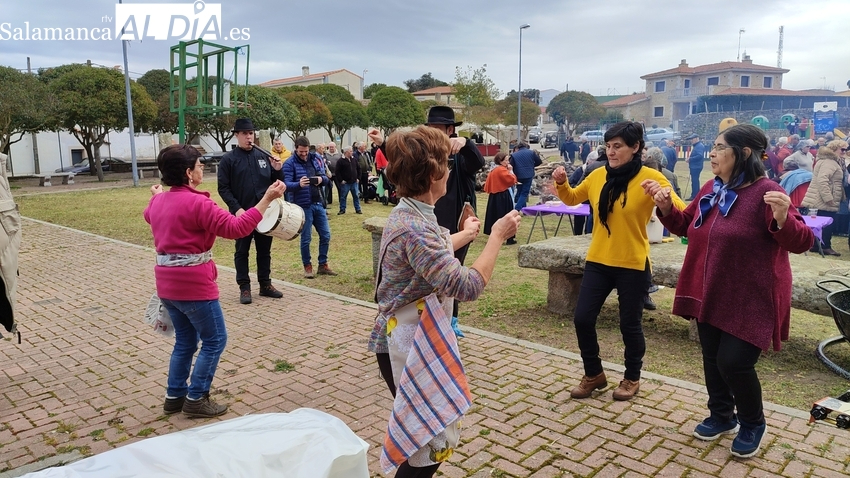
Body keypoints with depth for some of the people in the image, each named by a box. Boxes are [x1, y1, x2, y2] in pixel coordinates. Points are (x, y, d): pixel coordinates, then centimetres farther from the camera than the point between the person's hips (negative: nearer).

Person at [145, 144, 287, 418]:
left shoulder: (158, 202, 8)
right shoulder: (197, 203, -18)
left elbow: (149, 215, 34)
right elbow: (235, 228, -23)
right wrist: (267, 199, -22)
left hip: (168, 282, 9)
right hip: (193, 284, -9)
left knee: (185, 341, 21)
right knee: (214, 340, 5)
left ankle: (175, 396, 28)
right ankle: (196, 399, 10)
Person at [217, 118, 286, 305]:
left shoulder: (263, 156, 7)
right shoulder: (228, 159, -4)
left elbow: (275, 183, 13)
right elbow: (223, 188, -6)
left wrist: (277, 170, -8)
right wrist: (236, 208, -17)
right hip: (242, 213, -3)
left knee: (264, 250, 12)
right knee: (242, 251, 6)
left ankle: (265, 284, 23)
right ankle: (244, 287, 15)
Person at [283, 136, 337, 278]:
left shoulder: (315, 159, 7)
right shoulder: (289, 163, -8)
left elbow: (325, 178, 11)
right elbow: (286, 184, -15)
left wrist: (321, 179, -13)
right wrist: (299, 184, -34)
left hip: (318, 203, 5)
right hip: (303, 206, -5)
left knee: (325, 235, 9)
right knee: (306, 238, 3)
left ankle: (323, 265, 23)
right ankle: (307, 266, 19)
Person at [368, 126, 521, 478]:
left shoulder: (409, 213, 4)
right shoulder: (414, 228, -29)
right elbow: (467, 287, -32)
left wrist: (467, 234, 41)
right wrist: (497, 236, -21)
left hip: (414, 341, 10)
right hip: (408, 347, -10)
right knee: (431, 442, 4)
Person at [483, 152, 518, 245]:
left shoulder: (493, 170, 12)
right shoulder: (502, 170, -15)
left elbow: (487, 184, 15)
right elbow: (512, 180, -21)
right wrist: (511, 171, -10)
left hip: (494, 196, 9)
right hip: (503, 197, -9)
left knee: (496, 217, 13)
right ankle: (509, 238, -1)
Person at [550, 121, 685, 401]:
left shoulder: (650, 178, -11)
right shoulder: (597, 176, 2)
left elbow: (681, 212, -20)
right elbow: (572, 199, 18)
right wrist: (561, 183, -2)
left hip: (633, 265, -4)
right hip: (598, 261, 4)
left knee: (629, 325, 9)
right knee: (583, 319, 4)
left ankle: (632, 378, 34)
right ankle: (594, 375, 26)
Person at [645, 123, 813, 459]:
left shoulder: (766, 193, -18)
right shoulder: (712, 189, 4)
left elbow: (801, 242, -22)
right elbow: (685, 226, 17)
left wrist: (782, 220, -42)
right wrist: (665, 206, -1)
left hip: (749, 299, -7)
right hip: (711, 294, 7)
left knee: (734, 363, -6)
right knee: (713, 359, 16)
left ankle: (752, 424, 22)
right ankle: (722, 416, 37)